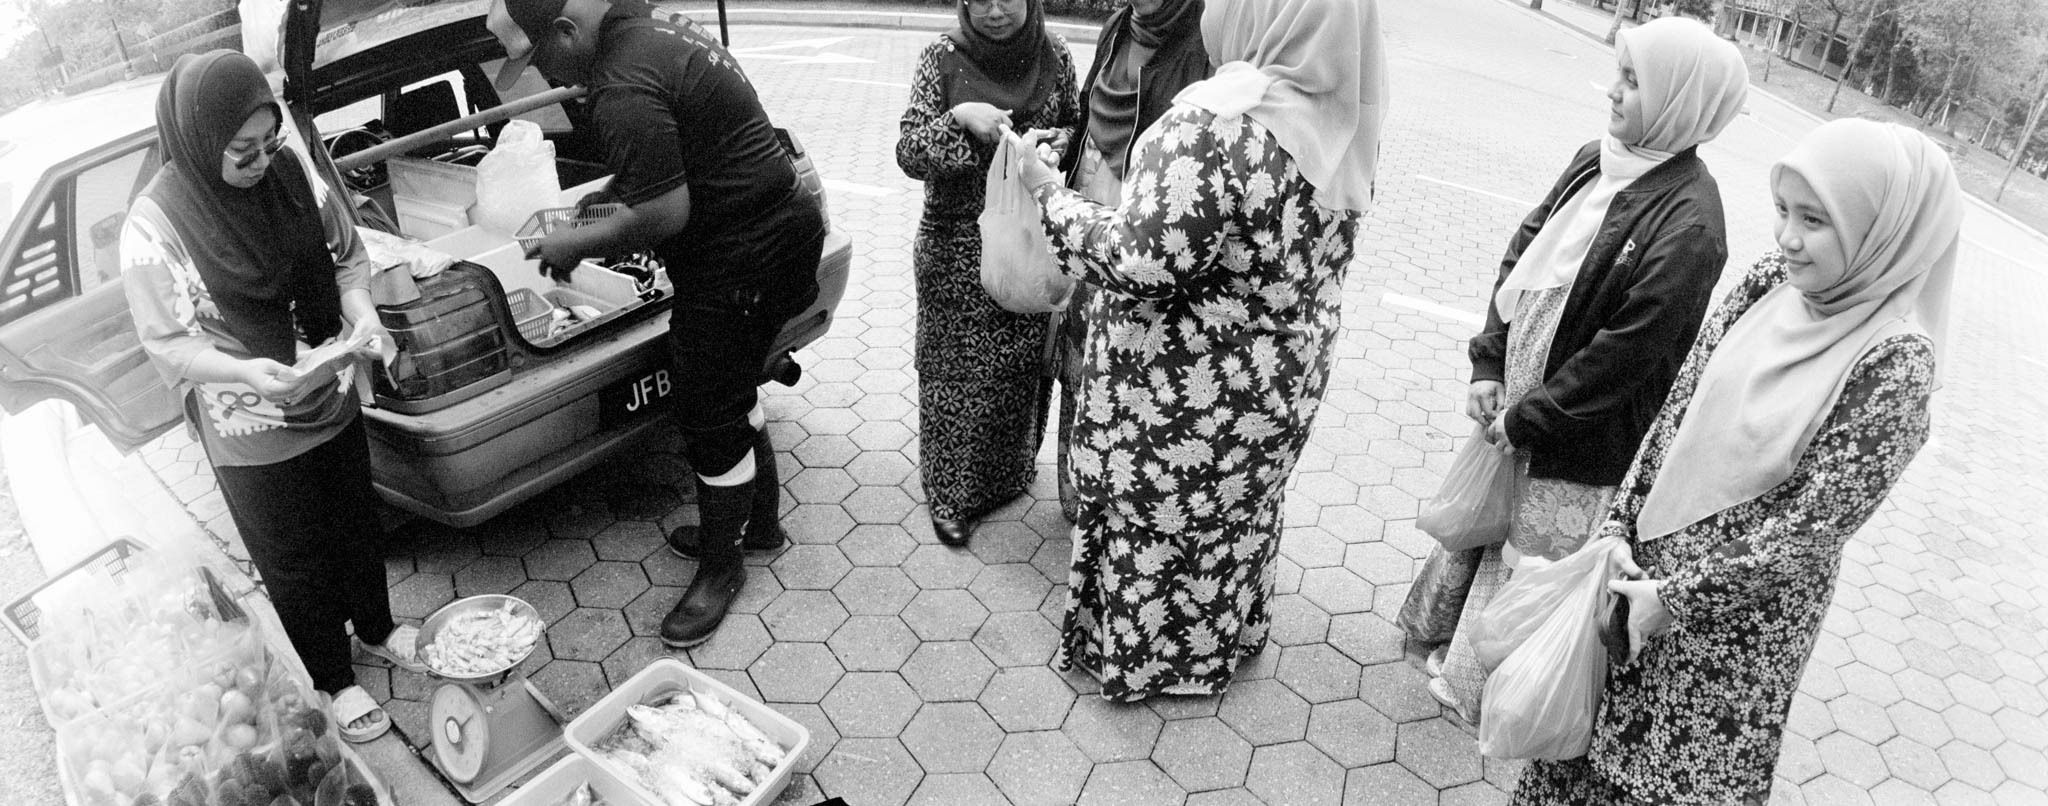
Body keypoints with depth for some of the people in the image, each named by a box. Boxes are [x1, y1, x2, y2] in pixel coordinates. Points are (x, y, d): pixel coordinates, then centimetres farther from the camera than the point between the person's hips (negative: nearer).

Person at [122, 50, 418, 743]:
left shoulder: (291, 171, -9)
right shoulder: (154, 225, -21)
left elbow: (347, 255, 4)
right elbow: (166, 344, -13)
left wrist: (362, 311, -15)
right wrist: (245, 372, -31)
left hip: (334, 403, 5)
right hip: (252, 436, -4)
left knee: (358, 526, 23)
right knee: (295, 564, 13)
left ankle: (376, 628, 49)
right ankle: (334, 681, 34)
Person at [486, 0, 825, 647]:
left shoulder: (624, 89, -23)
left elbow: (664, 215, -25)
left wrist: (574, 246, -10)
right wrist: (618, 186, 18)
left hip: (743, 257, -11)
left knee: (712, 418, 2)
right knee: (732, 393, 23)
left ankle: (721, 566, 19)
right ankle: (759, 521, 40)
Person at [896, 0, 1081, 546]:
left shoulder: (1054, 55, 0)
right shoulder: (944, 57, -7)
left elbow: (1078, 127, 13)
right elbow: (908, 153, -10)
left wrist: (1062, 141, -10)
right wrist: (957, 119, -27)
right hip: (957, 243, -2)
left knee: (1024, 363, 10)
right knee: (957, 369, 4)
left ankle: (1007, 476, 33)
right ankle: (950, 494, 22)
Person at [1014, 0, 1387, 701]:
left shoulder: (1216, 125, -31)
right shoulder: (1342, 123, -5)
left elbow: (1143, 262, -30)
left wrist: (1050, 193, -16)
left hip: (1190, 392, -7)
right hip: (1284, 378, 7)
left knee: (1151, 521, 16)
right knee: (1240, 511, 26)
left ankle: (1137, 659, 38)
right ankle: (1223, 641, 49)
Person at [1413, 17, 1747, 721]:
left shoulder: (1687, 225, -23)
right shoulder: (1595, 162, -1)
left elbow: (1624, 355, -22)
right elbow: (1523, 254, 5)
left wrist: (1529, 421, -14)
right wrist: (1488, 363, -3)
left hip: (1581, 447, -7)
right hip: (1515, 401, 7)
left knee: (1532, 564, 10)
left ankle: (1479, 690, 28)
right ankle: (1459, 645, 42)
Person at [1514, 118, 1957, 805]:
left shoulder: (1895, 362, -23)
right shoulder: (1771, 283, -6)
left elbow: (1816, 522, -20)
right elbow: (1680, 406, 0)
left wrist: (1677, 597, -15)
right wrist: (1621, 526, -5)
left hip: (1739, 608, -5)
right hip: (1647, 564, 5)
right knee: (1592, 737, 21)